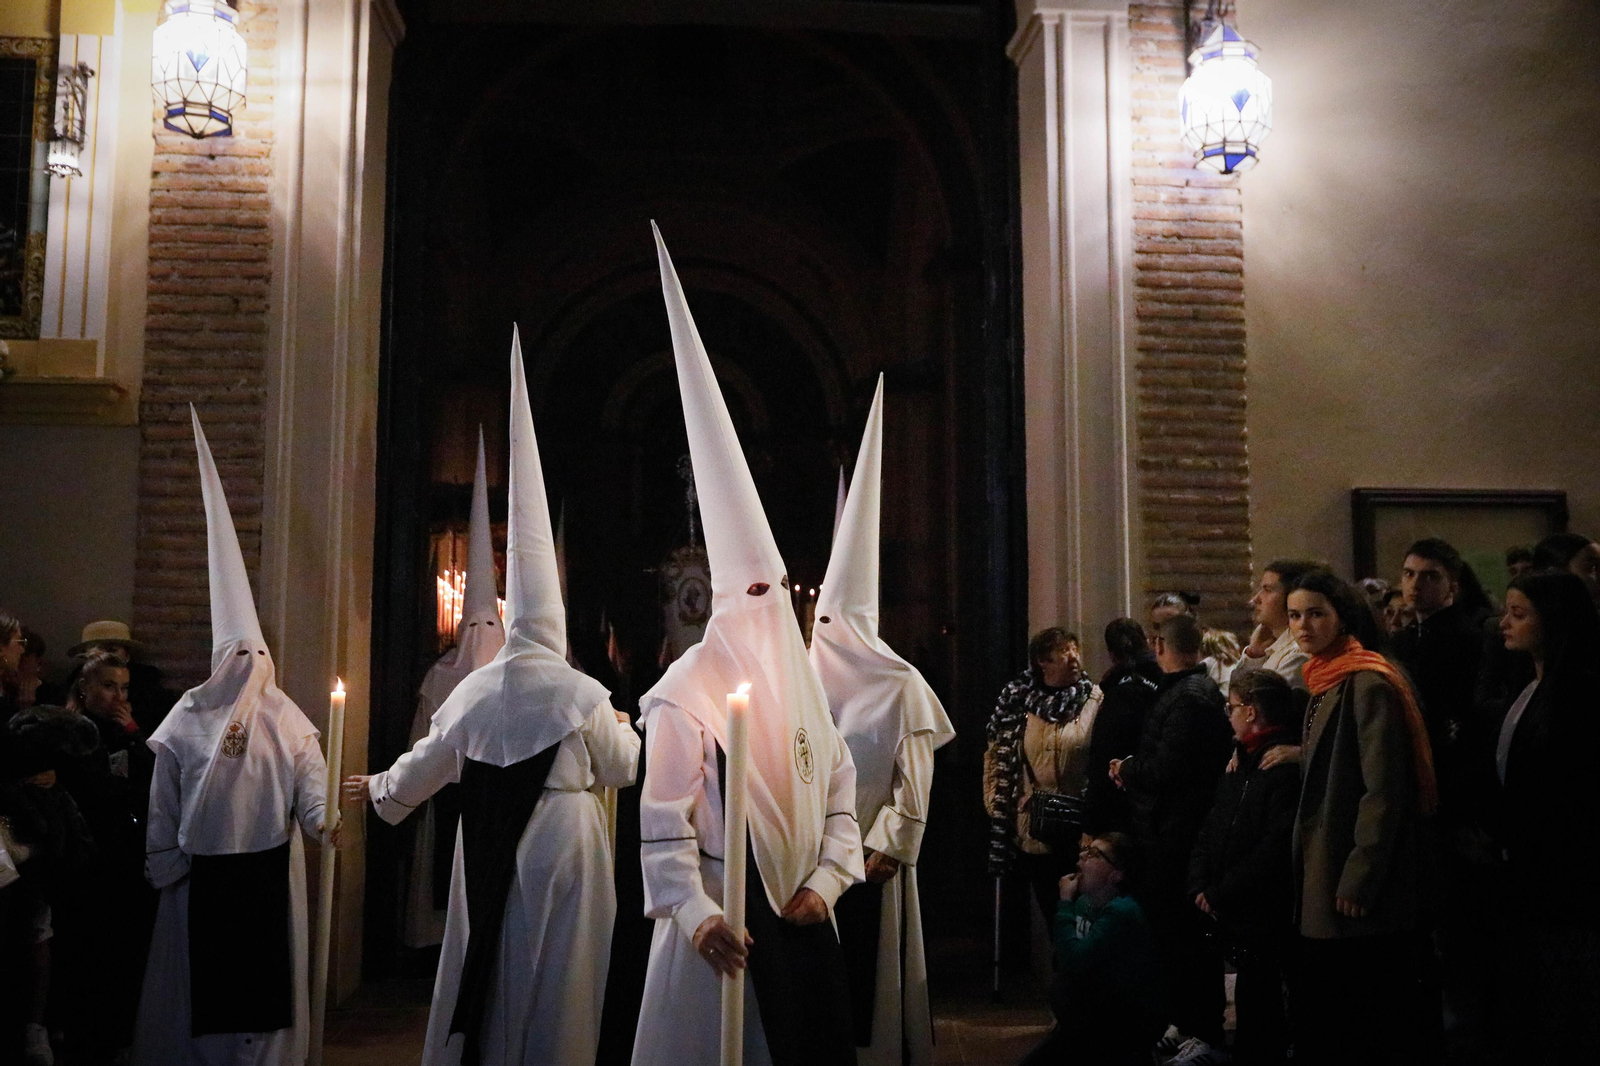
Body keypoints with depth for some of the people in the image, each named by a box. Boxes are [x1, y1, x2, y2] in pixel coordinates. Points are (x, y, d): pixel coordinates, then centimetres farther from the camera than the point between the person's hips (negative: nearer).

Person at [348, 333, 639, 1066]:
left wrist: (377, 788, 32)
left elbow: (428, 762, 12)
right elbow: (621, 768, -2)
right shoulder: (581, 694, -13)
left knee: (490, 968, 16)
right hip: (560, 840, -4)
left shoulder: (474, 691, -1)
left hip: (490, 843, 4)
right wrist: (624, 728, 20)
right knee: (552, 976, 7)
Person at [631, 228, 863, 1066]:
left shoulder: (801, 681, 7)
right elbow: (664, 821, -15)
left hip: (803, 915, 6)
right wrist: (693, 912, -25)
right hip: (724, 919, -5)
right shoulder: (685, 695, -11)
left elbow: (839, 797, 10)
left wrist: (825, 882, -2)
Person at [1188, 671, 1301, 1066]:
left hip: (1263, 916, -8)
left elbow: (1276, 847, -20)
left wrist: (1221, 895, -14)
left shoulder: (1287, 766, -13)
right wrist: (1201, 885, 2)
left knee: (1258, 1019, -2)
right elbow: (1210, 829, 16)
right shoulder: (1240, 762, 16)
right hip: (1231, 915, 8)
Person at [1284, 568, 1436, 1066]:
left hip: (1363, 896, -9)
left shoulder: (1368, 682, -14)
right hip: (1323, 888, 9)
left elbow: (1384, 789, -19)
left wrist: (1360, 878, -20)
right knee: (1322, 1024, 12)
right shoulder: (1325, 681, 15)